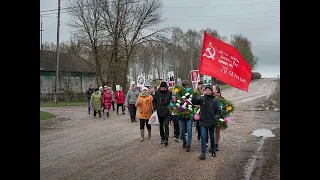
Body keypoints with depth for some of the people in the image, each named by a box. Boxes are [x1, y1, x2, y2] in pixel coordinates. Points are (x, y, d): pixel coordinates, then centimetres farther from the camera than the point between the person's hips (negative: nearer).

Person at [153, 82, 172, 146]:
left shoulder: (169, 93, -2)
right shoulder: (157, 92, 1)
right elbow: (154, 101, 10)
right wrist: (155, 108, 2)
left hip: (167, 112, -3)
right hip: (159, 112, 3)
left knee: (166, 125, -15)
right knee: (161, 126, 13)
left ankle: (166, 139, -11)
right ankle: (162, 138, 28)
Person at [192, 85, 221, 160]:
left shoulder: (215, 100, -3)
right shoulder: (202, 99, -2)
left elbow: (218, 111, -1)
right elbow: (194, 101, -15)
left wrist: (216, 118, -14)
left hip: (211, 122, 0)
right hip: (203, 121, 0)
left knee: (212, 137, 15)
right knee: (203, 137, -5)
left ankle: (213, 151, 33)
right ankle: (203, 153, -2)